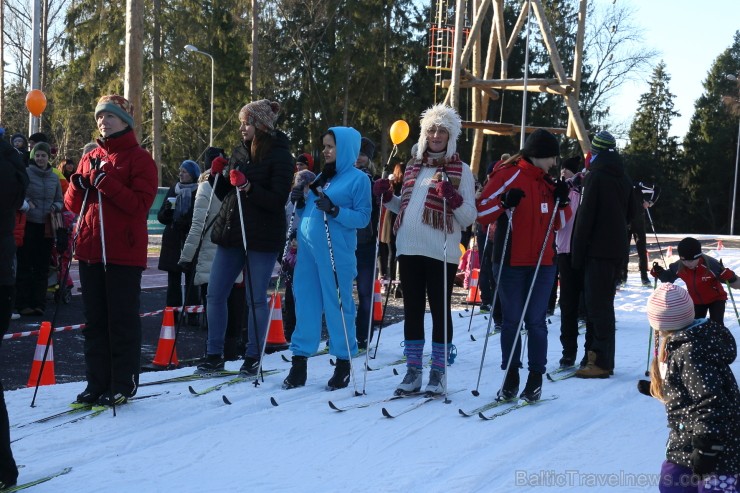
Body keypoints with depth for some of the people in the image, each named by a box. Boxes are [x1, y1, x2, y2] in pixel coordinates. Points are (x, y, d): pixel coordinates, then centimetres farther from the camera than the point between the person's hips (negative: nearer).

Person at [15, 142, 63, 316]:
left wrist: (55, 207, -4)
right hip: (28, 225, -4)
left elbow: (59, 201, 17)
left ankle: (39, 303, 12)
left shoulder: (54, 178, 10)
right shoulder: (26, 173, -4)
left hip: (46, 227, 4)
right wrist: (26, 202, -22)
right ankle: (23, 304, 4)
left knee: (42, 267, 6)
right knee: (25, 266, -1)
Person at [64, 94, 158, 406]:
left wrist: (105, 180, -20)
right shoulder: (90, 158, 15)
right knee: (94, 319, 9)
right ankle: (97, 383, 15)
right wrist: (79, 186, -6)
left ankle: (123, 384, 7)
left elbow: (140, 204, -14)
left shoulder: (139, 159, -2)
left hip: (124, 252, -6)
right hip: (91, 251, 6)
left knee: (122, 319, -1)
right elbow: (73, 204, 15)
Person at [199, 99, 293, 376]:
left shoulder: (279, 156, -6)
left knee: (256, 299, 2)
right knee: (215, 294, 5)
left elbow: (278, 201, -15)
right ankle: (214, 355, 16)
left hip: (262, 238, -6)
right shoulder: (239, 152, 11)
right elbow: (225, 195, 16)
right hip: (230, 233, 6)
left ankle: (253, 358, 13)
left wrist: (248, 187, -26)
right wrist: (217, 174, -3)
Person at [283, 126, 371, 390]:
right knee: (305, 302, 5)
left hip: (336, 251, -6)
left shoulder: (358, 178, 0)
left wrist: (335, 210, -20)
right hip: (308, 246, 6)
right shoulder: (321, 177, 20)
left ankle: (343, 362, 10)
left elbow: (363, 218, -8)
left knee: (338, 304, -1)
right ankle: (299, 363, 10)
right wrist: (300, 203, 5)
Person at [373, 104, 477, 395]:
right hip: (409, 249, 5)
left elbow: (469, 217, -5)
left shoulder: (461, 170, 0)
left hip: (441, 252, -5)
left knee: (440, 311, 2)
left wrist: (454, 199, -22)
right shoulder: (413, 166, 15)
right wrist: (386, 197, 7)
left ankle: (438, 372, 10)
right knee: (412, 311, 8)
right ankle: (413, 371, 16)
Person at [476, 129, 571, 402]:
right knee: (512, 320, 2)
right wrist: (504, 203, -23)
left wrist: (562, 201, 2)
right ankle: (511, 377, 11)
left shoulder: (548, 182, 14)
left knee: (536, 321, 2)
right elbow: (482, 212, -8)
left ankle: (536, 377, 11)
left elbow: (559, 223, 18)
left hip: (543, 263, 4)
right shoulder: (507, 175, -3)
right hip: (510, 262, -4)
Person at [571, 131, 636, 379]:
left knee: (598, 304, -6)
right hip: (617, 249, 8)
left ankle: (601, 362, -7)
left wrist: (577, 253, -10)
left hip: (597, 250, -8)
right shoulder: (624, 178, 12)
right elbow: (630, 212, 19)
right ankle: (603, 357, 19)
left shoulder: (595, 176, -12)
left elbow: (585, 217, -14)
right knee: (604, 302, 14)